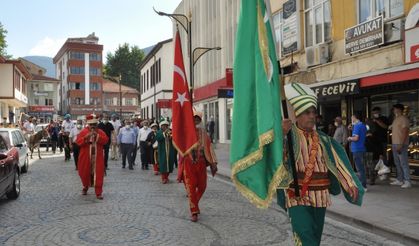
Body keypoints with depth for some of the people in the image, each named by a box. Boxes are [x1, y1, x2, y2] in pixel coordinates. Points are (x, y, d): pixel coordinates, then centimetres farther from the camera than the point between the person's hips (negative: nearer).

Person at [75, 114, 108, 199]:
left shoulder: (100, 132, 4)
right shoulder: (83, 132, 0)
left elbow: (106, 140, -8)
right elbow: (78, 142, -9)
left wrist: (97, 136, -19)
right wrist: (86, 137, -23)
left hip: (97, 157, 0)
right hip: (85, 157, 0)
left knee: (98, 174, -5)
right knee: (85, 173, 14)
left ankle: (98, 193, 0)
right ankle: (85, 187, 41)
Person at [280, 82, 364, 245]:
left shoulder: (322, 139, 8)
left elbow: (337, 162, 4)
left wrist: (350, 184, -5)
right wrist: (281, 134, -37)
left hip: (319, 196, 5)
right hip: (297, 195, -5)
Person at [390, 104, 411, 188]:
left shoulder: (404, 119, -10)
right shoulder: (395, 119, 17)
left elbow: (405, 133, -17)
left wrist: (401, 145, -22)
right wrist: (392, 144, 15)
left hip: (401, 144, -9)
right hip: (394, 144, 9)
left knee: (403, 163, -8)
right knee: (397, 163, 12)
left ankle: (407, 181, -5)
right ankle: (399, 180, 19)